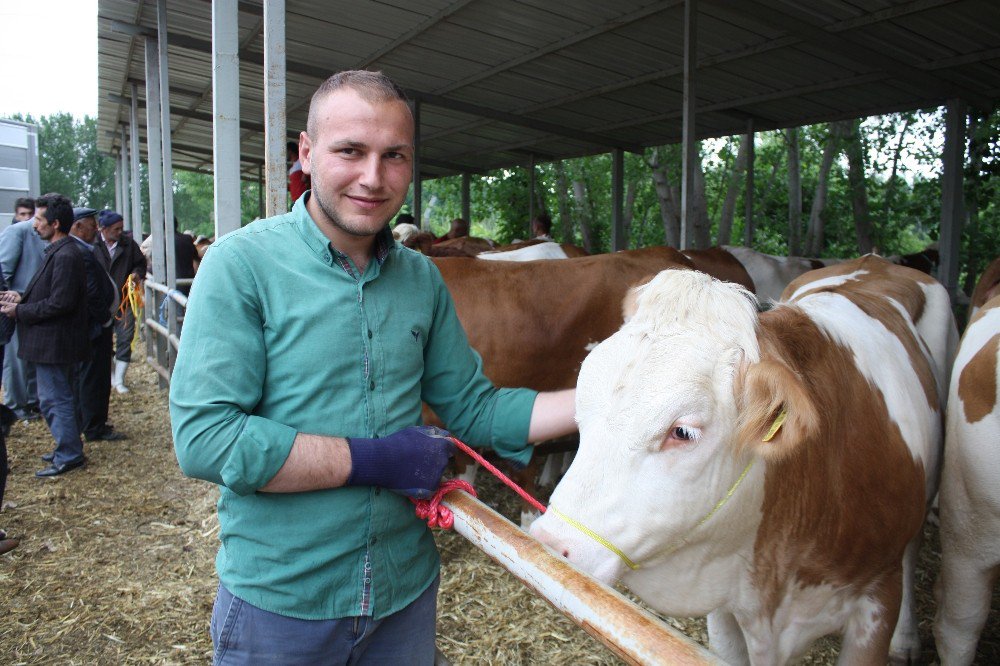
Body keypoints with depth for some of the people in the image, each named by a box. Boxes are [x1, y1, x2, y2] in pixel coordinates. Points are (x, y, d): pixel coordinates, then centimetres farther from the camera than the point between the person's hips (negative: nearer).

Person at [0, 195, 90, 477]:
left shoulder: (65, 256, -21)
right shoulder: (58, 251, 11)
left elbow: (59, 303, -24)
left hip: (54, 341, -10)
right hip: (55, 340, 10)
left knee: (54, 400, -1)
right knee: (62, 397, 18)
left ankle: (68, 456, 8)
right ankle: (69, 447, 30)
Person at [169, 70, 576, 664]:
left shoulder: (422, 278, 2)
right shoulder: (242, 263, -13)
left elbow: (474, 408, 5)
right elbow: (202, 437, -20)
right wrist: (370, 459, -21)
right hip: (277, 602, -4)